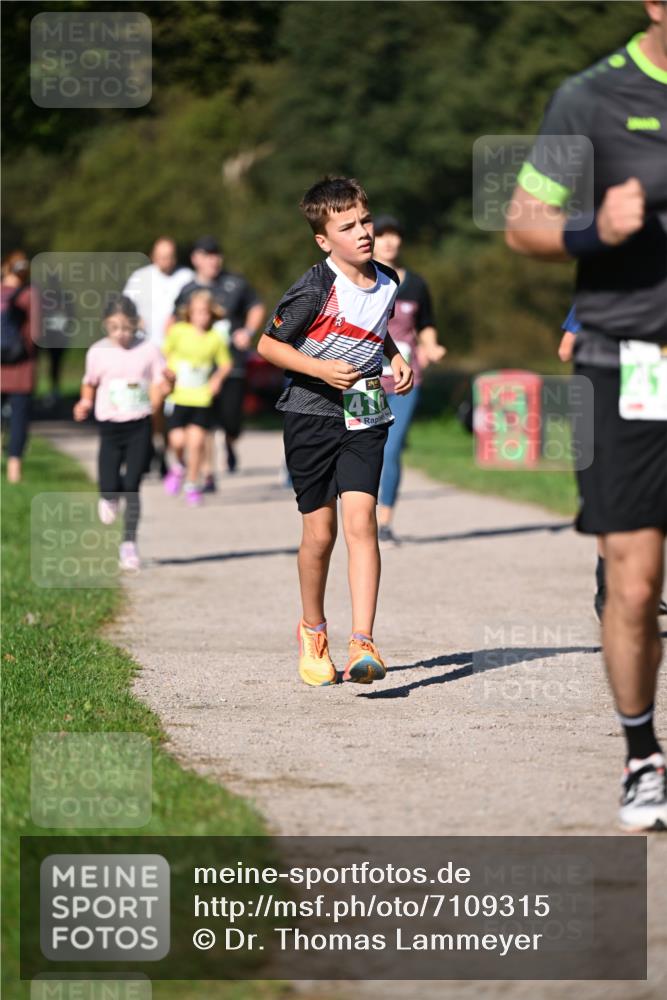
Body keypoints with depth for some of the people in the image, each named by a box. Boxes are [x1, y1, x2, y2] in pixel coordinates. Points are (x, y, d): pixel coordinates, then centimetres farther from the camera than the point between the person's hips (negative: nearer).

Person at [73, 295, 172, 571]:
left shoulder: (148, 351, -4)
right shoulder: (98, 352, -1)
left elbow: (160, 383, 1)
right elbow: (90, 383, 12)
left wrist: (160, 391, -21)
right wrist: (85, 402, -5)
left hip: (139, 426, -1)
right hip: (110, 426, 1)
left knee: (131, 486, -6)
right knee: (109, 486, -5)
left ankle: (129, 543, 5)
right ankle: (110, 498, 34)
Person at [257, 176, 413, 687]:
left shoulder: (387, 283, 5)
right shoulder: (315, 289, -14)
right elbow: (268, 344, -8)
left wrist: (396, 358, 7)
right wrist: (321, 369, -19)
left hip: (365, 417, 3)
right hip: (312, 415, -3)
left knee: (361, 520, -12)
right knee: (319, 531, 3)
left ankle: (363, 643, -19)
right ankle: (312, 630, 28)